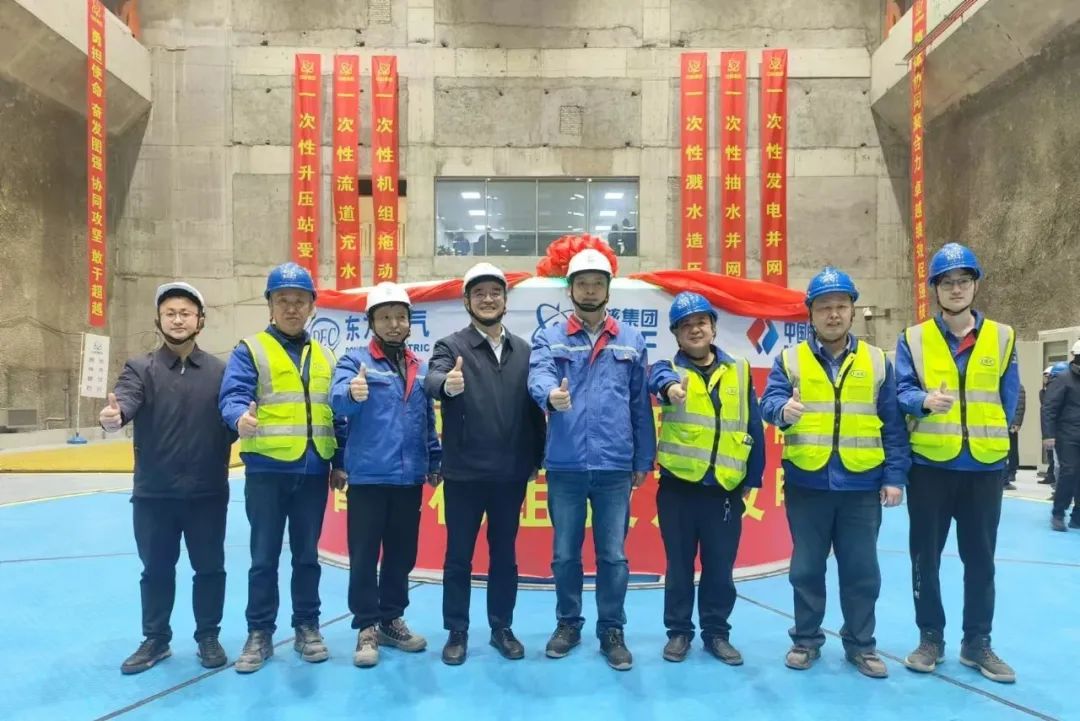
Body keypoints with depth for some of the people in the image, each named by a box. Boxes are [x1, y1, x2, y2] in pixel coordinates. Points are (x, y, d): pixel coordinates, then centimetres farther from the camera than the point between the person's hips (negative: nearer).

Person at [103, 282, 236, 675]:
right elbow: (125, 399, -19)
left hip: (208, 492, 0)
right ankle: (156, 639, 31)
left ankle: (208, 637, 27)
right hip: (153, 493, 0)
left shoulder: (220, 371, 3)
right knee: (156, 568, 14)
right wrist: (113, 414, -42)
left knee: (210, 567, 10)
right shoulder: (140, 368, 1)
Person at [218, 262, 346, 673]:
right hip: (266, 470, -3)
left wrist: (340, 462, 10)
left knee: (307, 555, 12)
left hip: (313, 472, 3)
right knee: (264, 557, 6)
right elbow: (233, 395, -15)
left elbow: (337, 415, 14)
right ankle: (260, 633, 20)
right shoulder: (250, 350, 0)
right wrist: (241, 416, -38)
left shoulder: (325, 358, 13)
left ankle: (307, 627, 26)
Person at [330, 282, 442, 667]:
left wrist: (435, 462, 12)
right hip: (368, 477, -4)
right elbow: (338, 398, -22)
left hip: (409, 478, 4)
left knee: (402, 554, 14)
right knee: (364, 556, 4)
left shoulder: (421, 369, 11)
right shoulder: (354, 361, -3)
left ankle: (392, 619, 29)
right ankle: (366, 627, 17)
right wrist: (352, 393, -44)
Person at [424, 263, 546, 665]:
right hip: (464, 472, -3)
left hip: (511, 473, 3)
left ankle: (502, 628, 29)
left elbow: (534, 406, 10)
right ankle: (457, 632, 23)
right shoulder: (451, 346, -3)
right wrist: (447, 384, -47)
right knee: (459, 556, 8)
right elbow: (432, 380, -24)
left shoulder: (523, 350, 8)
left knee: (505, 555, 14)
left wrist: (539, 457, 5)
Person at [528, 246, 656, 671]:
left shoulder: (631, 341, 8)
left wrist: (643, 460, 7)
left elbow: (640, 404, 8)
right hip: (565, 465, 0)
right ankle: (568, 624, 30)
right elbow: (538, 377, -16)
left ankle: (612, 631, 24)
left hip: (615, 466, 0)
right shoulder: (549, 338, 4)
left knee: (613, 555, 8)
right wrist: (551, 395, -40)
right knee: (565, 553, 12)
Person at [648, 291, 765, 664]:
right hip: (679, 487, -1)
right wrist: (670, 386, -50)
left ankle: (717, 633, 28)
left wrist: (752, 478, 7)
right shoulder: (669, 367, 0)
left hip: (726, 490, 2)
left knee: (720, 569, 11)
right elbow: (660, 378, -27)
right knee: (679, 566, 10)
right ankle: (679, 631, 25)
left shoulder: (739, 370, 7)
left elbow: (754, 428, 9)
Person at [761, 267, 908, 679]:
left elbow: (893, 425, 6)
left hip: (862, 486, 1)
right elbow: (769, 402, -9)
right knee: (806, 568, 10)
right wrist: (783, 409, -33)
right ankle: (806, 639, 26)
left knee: (862, 570, 10)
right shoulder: (790, 360, 3)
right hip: (807, 484, -1)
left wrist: (895, 476, -1)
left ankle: (860, 644, 27)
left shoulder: (877, 361, 6)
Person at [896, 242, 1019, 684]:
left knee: (980, 558, 9)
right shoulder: (913, 339, 2)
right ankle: (930, 639, 20)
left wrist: (991, 439, 3)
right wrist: (926, 401, -25)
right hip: (930, 465, -1)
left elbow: (1008, 399, 9)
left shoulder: (1002, 337, 7)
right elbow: (901, 391, -6)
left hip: (985, 466, 1)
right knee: (926, 557, 6)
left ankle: (977, 643, 23)